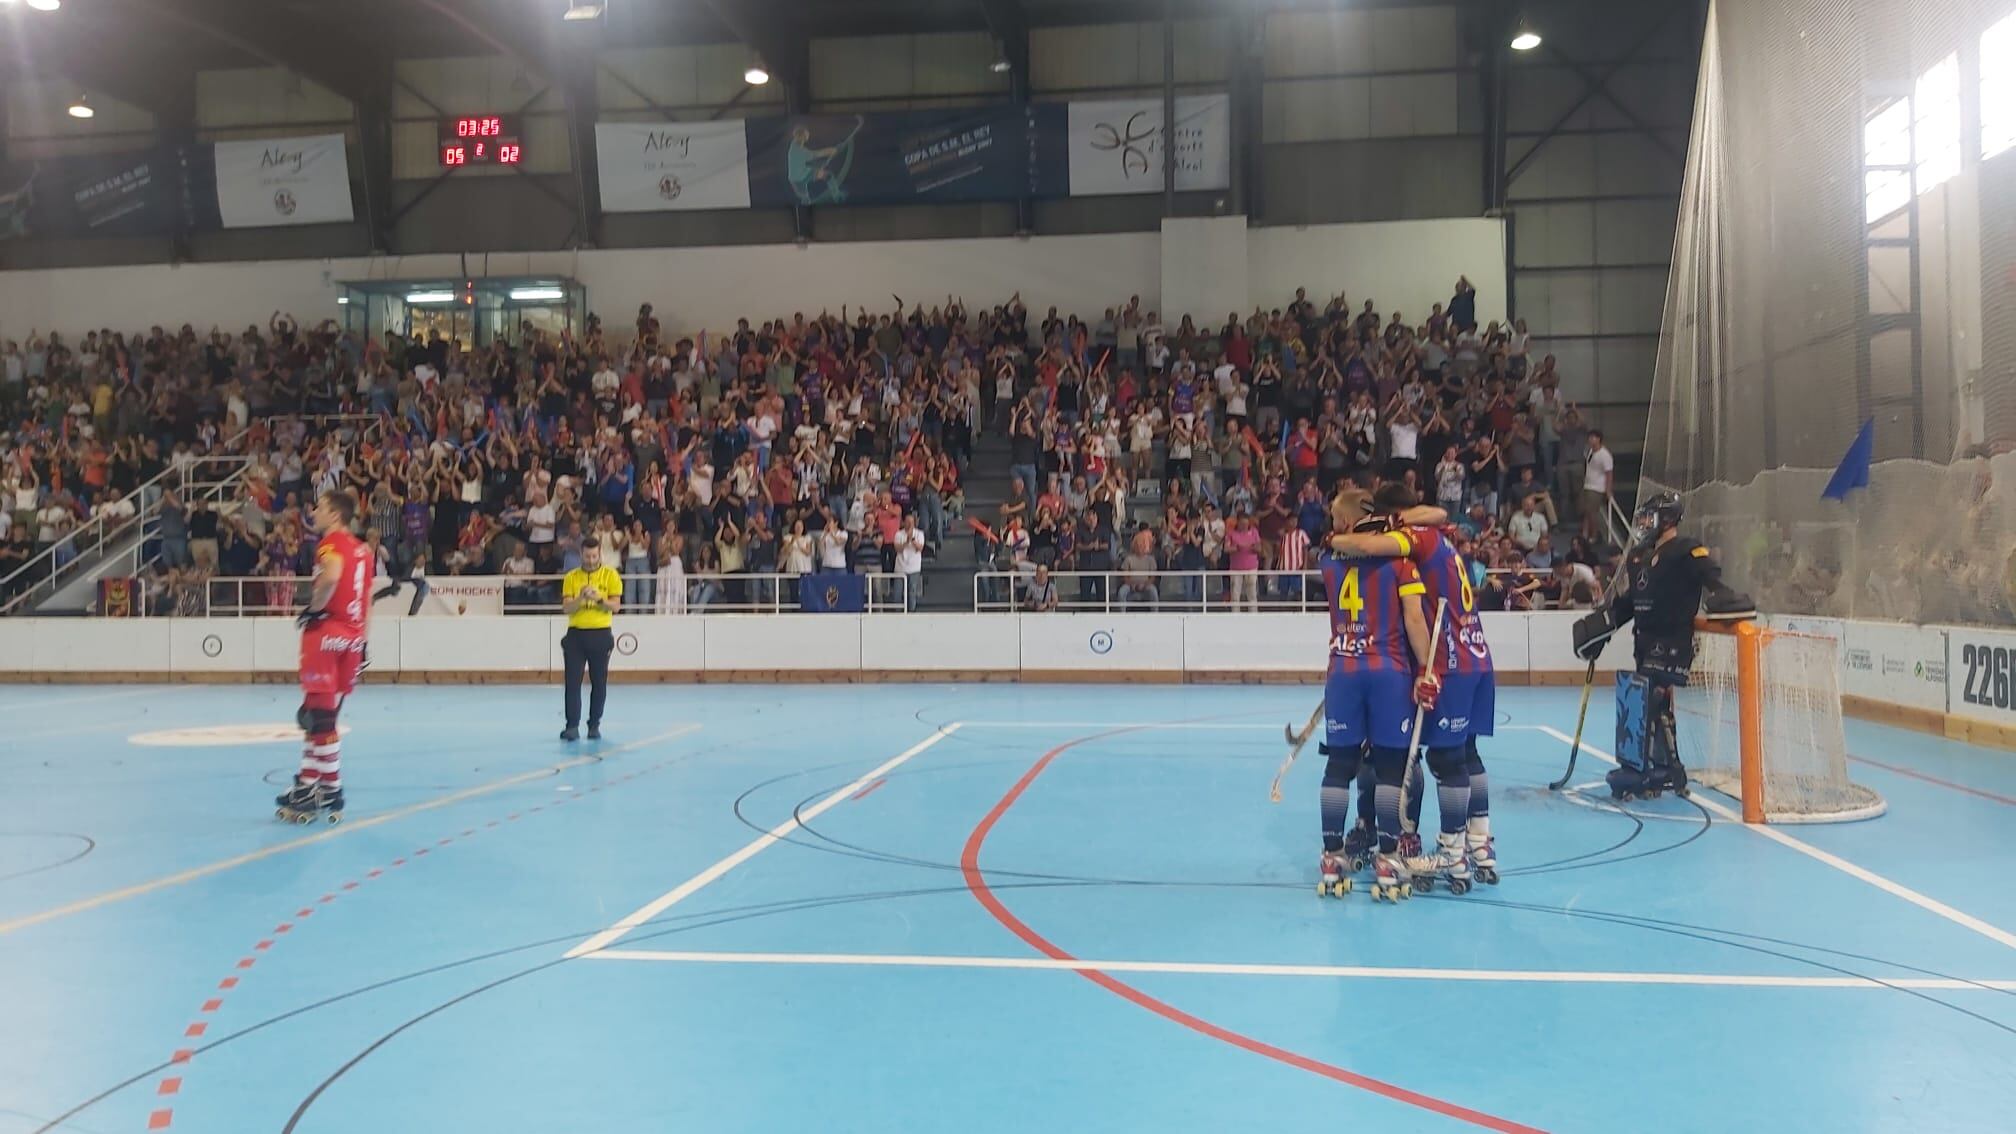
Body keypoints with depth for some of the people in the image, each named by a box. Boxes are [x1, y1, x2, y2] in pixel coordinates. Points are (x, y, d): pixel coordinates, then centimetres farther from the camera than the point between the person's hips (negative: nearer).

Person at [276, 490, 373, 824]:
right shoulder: (363, 550, 17)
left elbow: (332, 575, -28)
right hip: (353, 634, 8)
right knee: (321, 715, 15)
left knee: (320, 716, -3)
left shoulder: (331, 542, -6)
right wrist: (361, 642, 21)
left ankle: (328, 793, -2)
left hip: (327, 631, -8)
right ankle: (309, 783, 19)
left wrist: (313, 608, -14)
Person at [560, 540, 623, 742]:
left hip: (600, 634, -1)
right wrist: (581, 598, -21)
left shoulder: (611, 575, 1)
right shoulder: (571, 577, 5)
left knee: (599, 682, 4)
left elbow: (615, 605, -4)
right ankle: (572, 726, -3)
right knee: (573, 682, -4)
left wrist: (599, 598, -22)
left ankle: (594, 725, 13)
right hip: (576, 634, 1)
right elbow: (566, 607, -2)